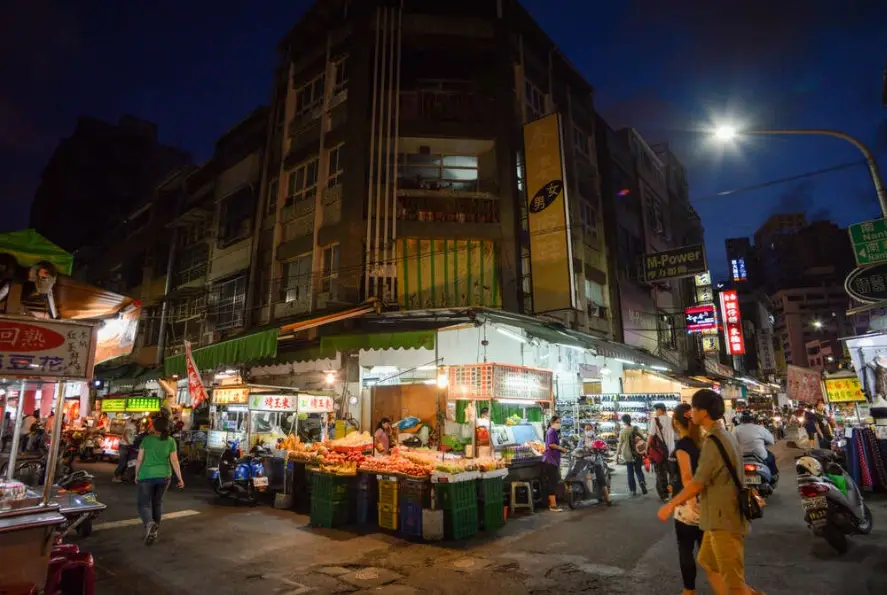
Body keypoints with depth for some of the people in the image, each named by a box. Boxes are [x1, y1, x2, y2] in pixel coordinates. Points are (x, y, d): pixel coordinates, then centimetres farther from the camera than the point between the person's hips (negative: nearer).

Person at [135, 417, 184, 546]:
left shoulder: (147, 439, -4)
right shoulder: (171, 441, -1)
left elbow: (139, 459, -3)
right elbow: (174, 461, -4)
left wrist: (137, 475, 11)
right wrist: (180, 478, 1)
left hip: (147, 475, -2)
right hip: (164, 476, 2)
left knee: (144, 504, 3)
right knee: (157, 503, 18)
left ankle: (149, 523, -25)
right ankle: (154, 531, 21)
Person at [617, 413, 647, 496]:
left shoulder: (622, 432, -11)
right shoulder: (636, 429, -5)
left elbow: (620, 444, -10)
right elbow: (643, 440, -1)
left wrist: (617, 455, -1)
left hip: (627, 455, -2)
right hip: (638, 454, 2)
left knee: (630, 472, 10)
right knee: (639, 470, 15)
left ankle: (633, 490, 11)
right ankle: (641, 481, -13)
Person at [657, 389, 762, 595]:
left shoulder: (714, 441, -22)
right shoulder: (725, 435, 9)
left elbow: (698, 483, -21)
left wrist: (671, 505, -12)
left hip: (724, 518, -10)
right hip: (721, 516, 10)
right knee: (708, 563, 22)